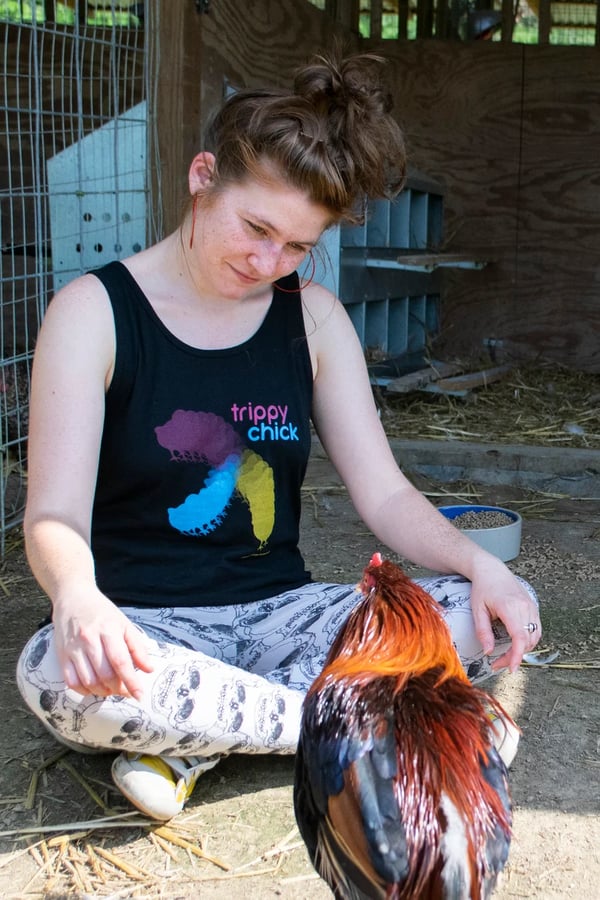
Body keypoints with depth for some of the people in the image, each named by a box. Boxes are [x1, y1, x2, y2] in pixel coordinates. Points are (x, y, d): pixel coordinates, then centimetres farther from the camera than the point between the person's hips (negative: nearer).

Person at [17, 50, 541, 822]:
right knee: (56, 673, -38)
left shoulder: (313, 316, 4)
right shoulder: (95, 311, -7)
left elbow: (384, 494, 2)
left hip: (279, 612, 4)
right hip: (144, 626, -3)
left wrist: (478, 563, -17)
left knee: (488, 618, -18)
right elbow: (55, 519, -15)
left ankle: (190, 741, -17)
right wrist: (78, 600, -38)